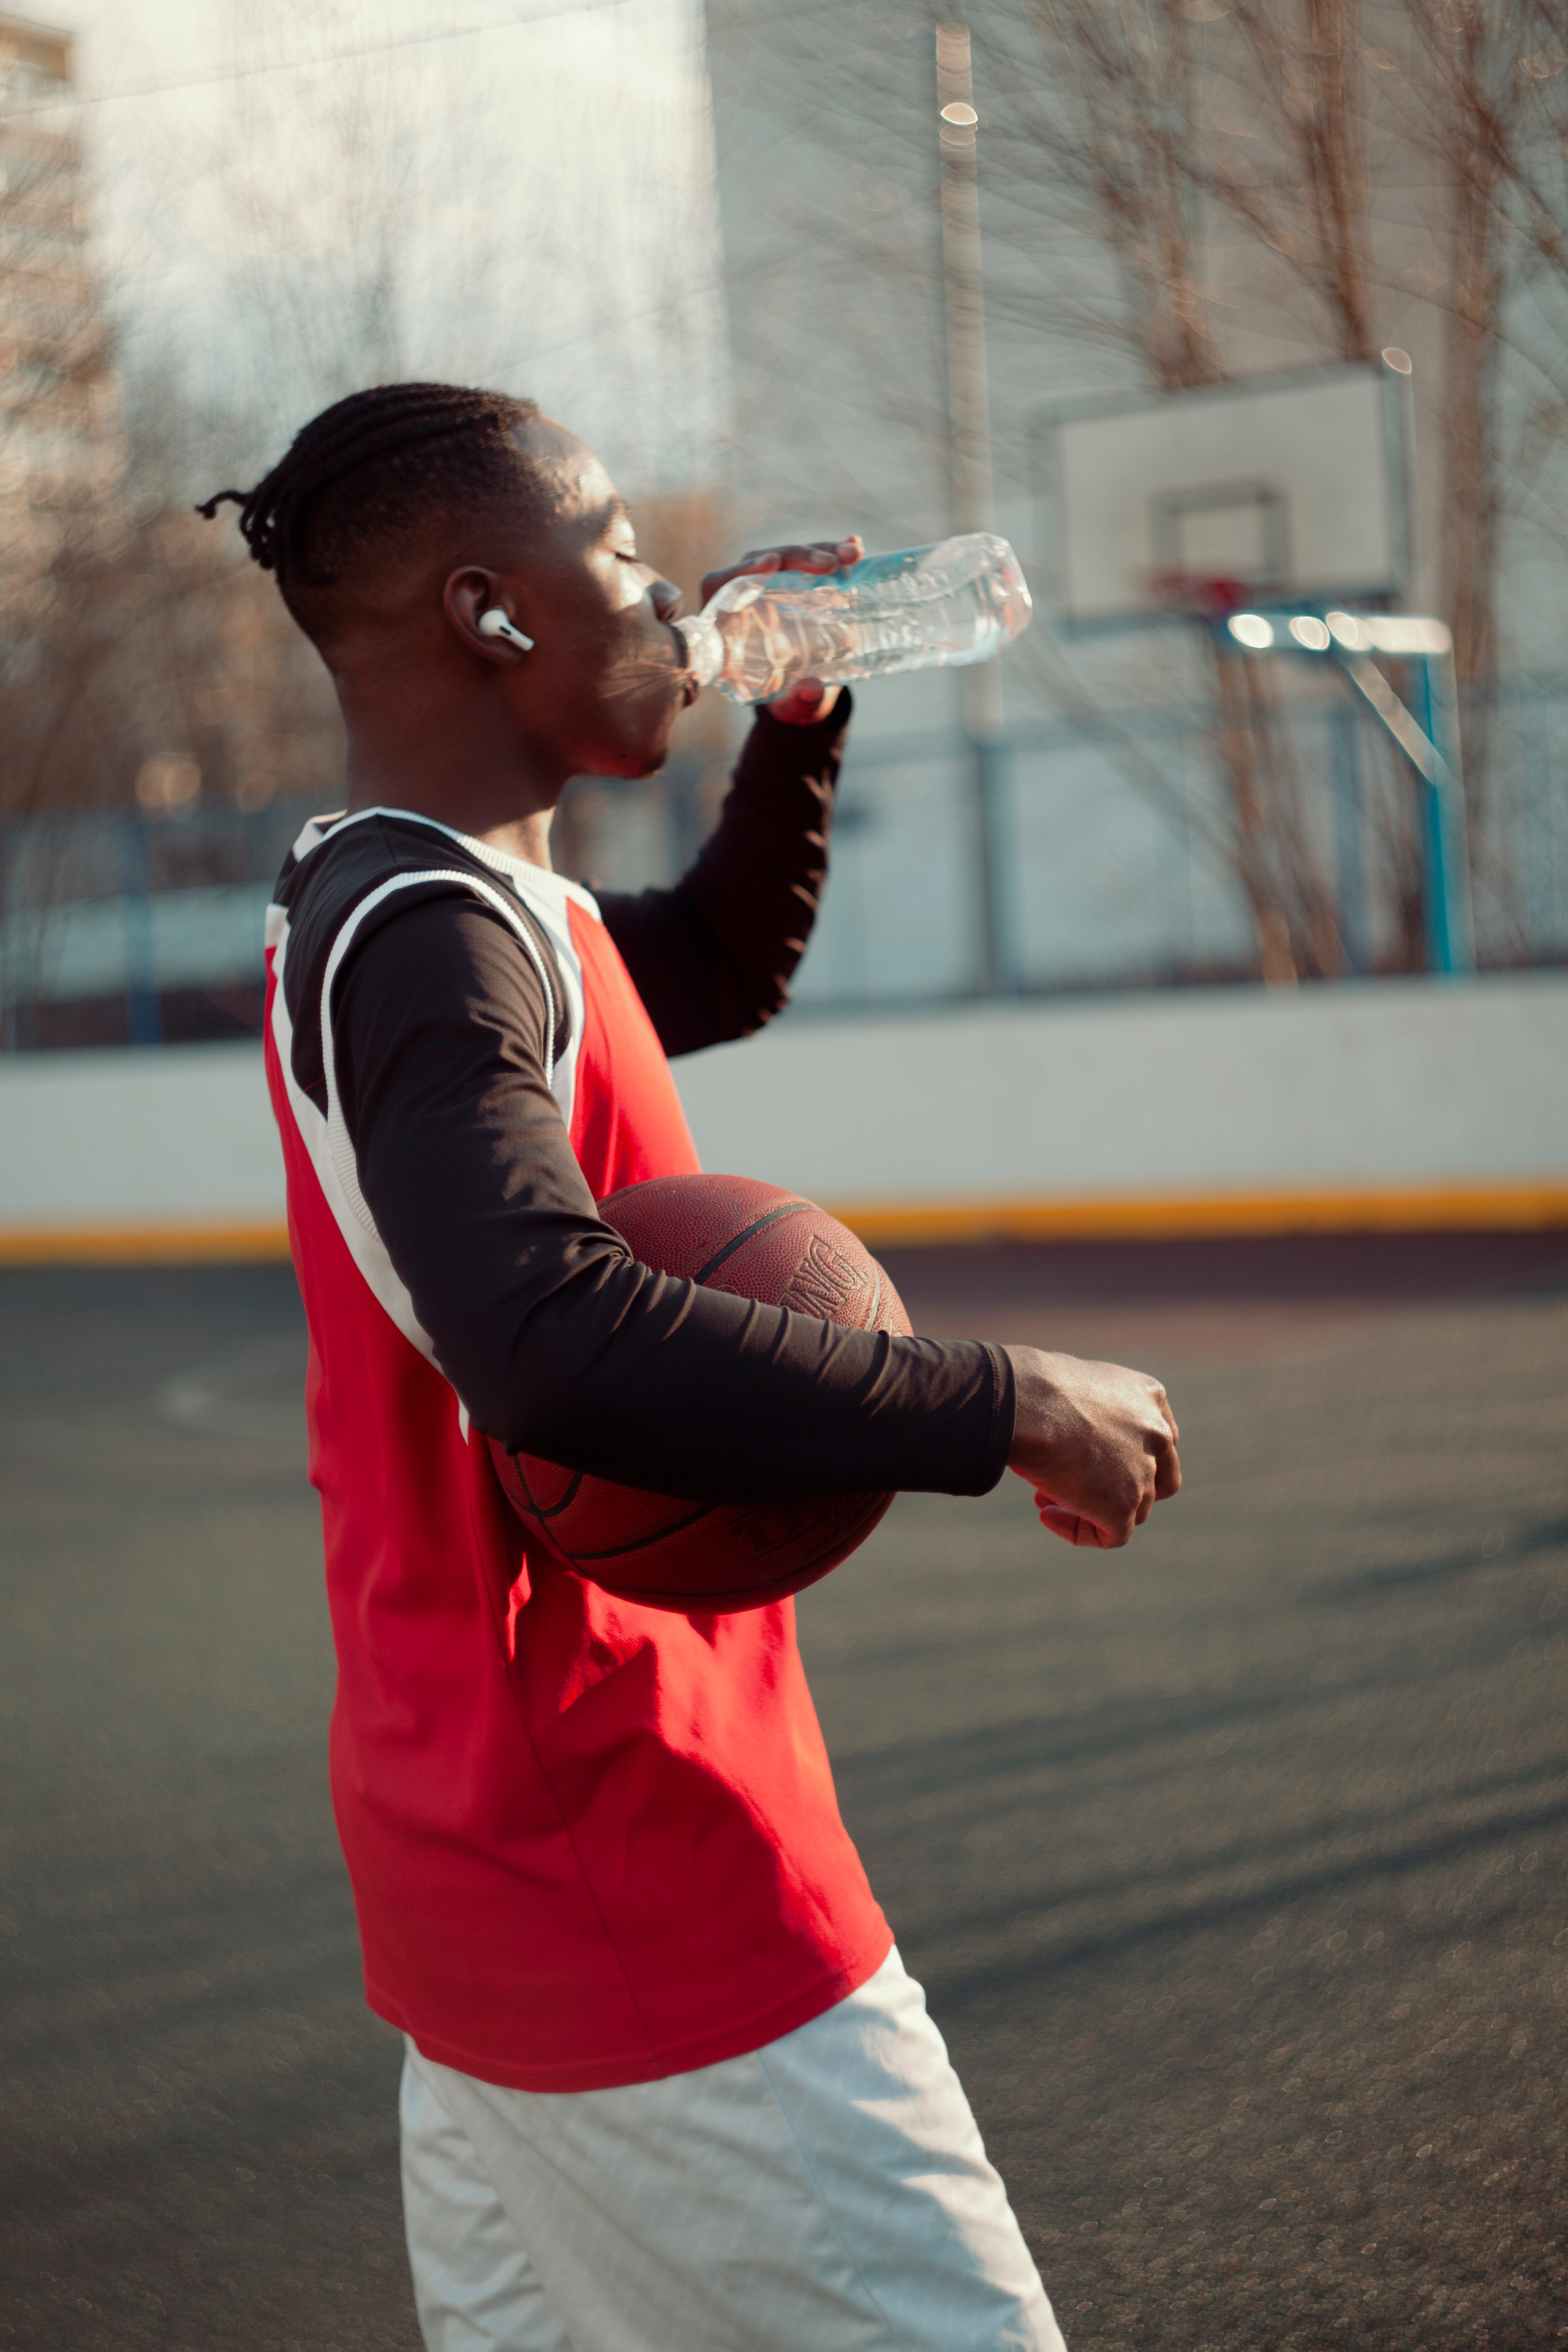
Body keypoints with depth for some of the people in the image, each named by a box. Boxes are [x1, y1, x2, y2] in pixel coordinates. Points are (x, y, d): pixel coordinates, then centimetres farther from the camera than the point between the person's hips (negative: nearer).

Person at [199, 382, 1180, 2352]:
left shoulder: (388, 910, 15)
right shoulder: (428, 934, -18)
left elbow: (725, 966, 31)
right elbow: (557, 1349, -34)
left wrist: (800, 717, 16)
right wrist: (1010, 1406, -27)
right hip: (636, 1880, -10)